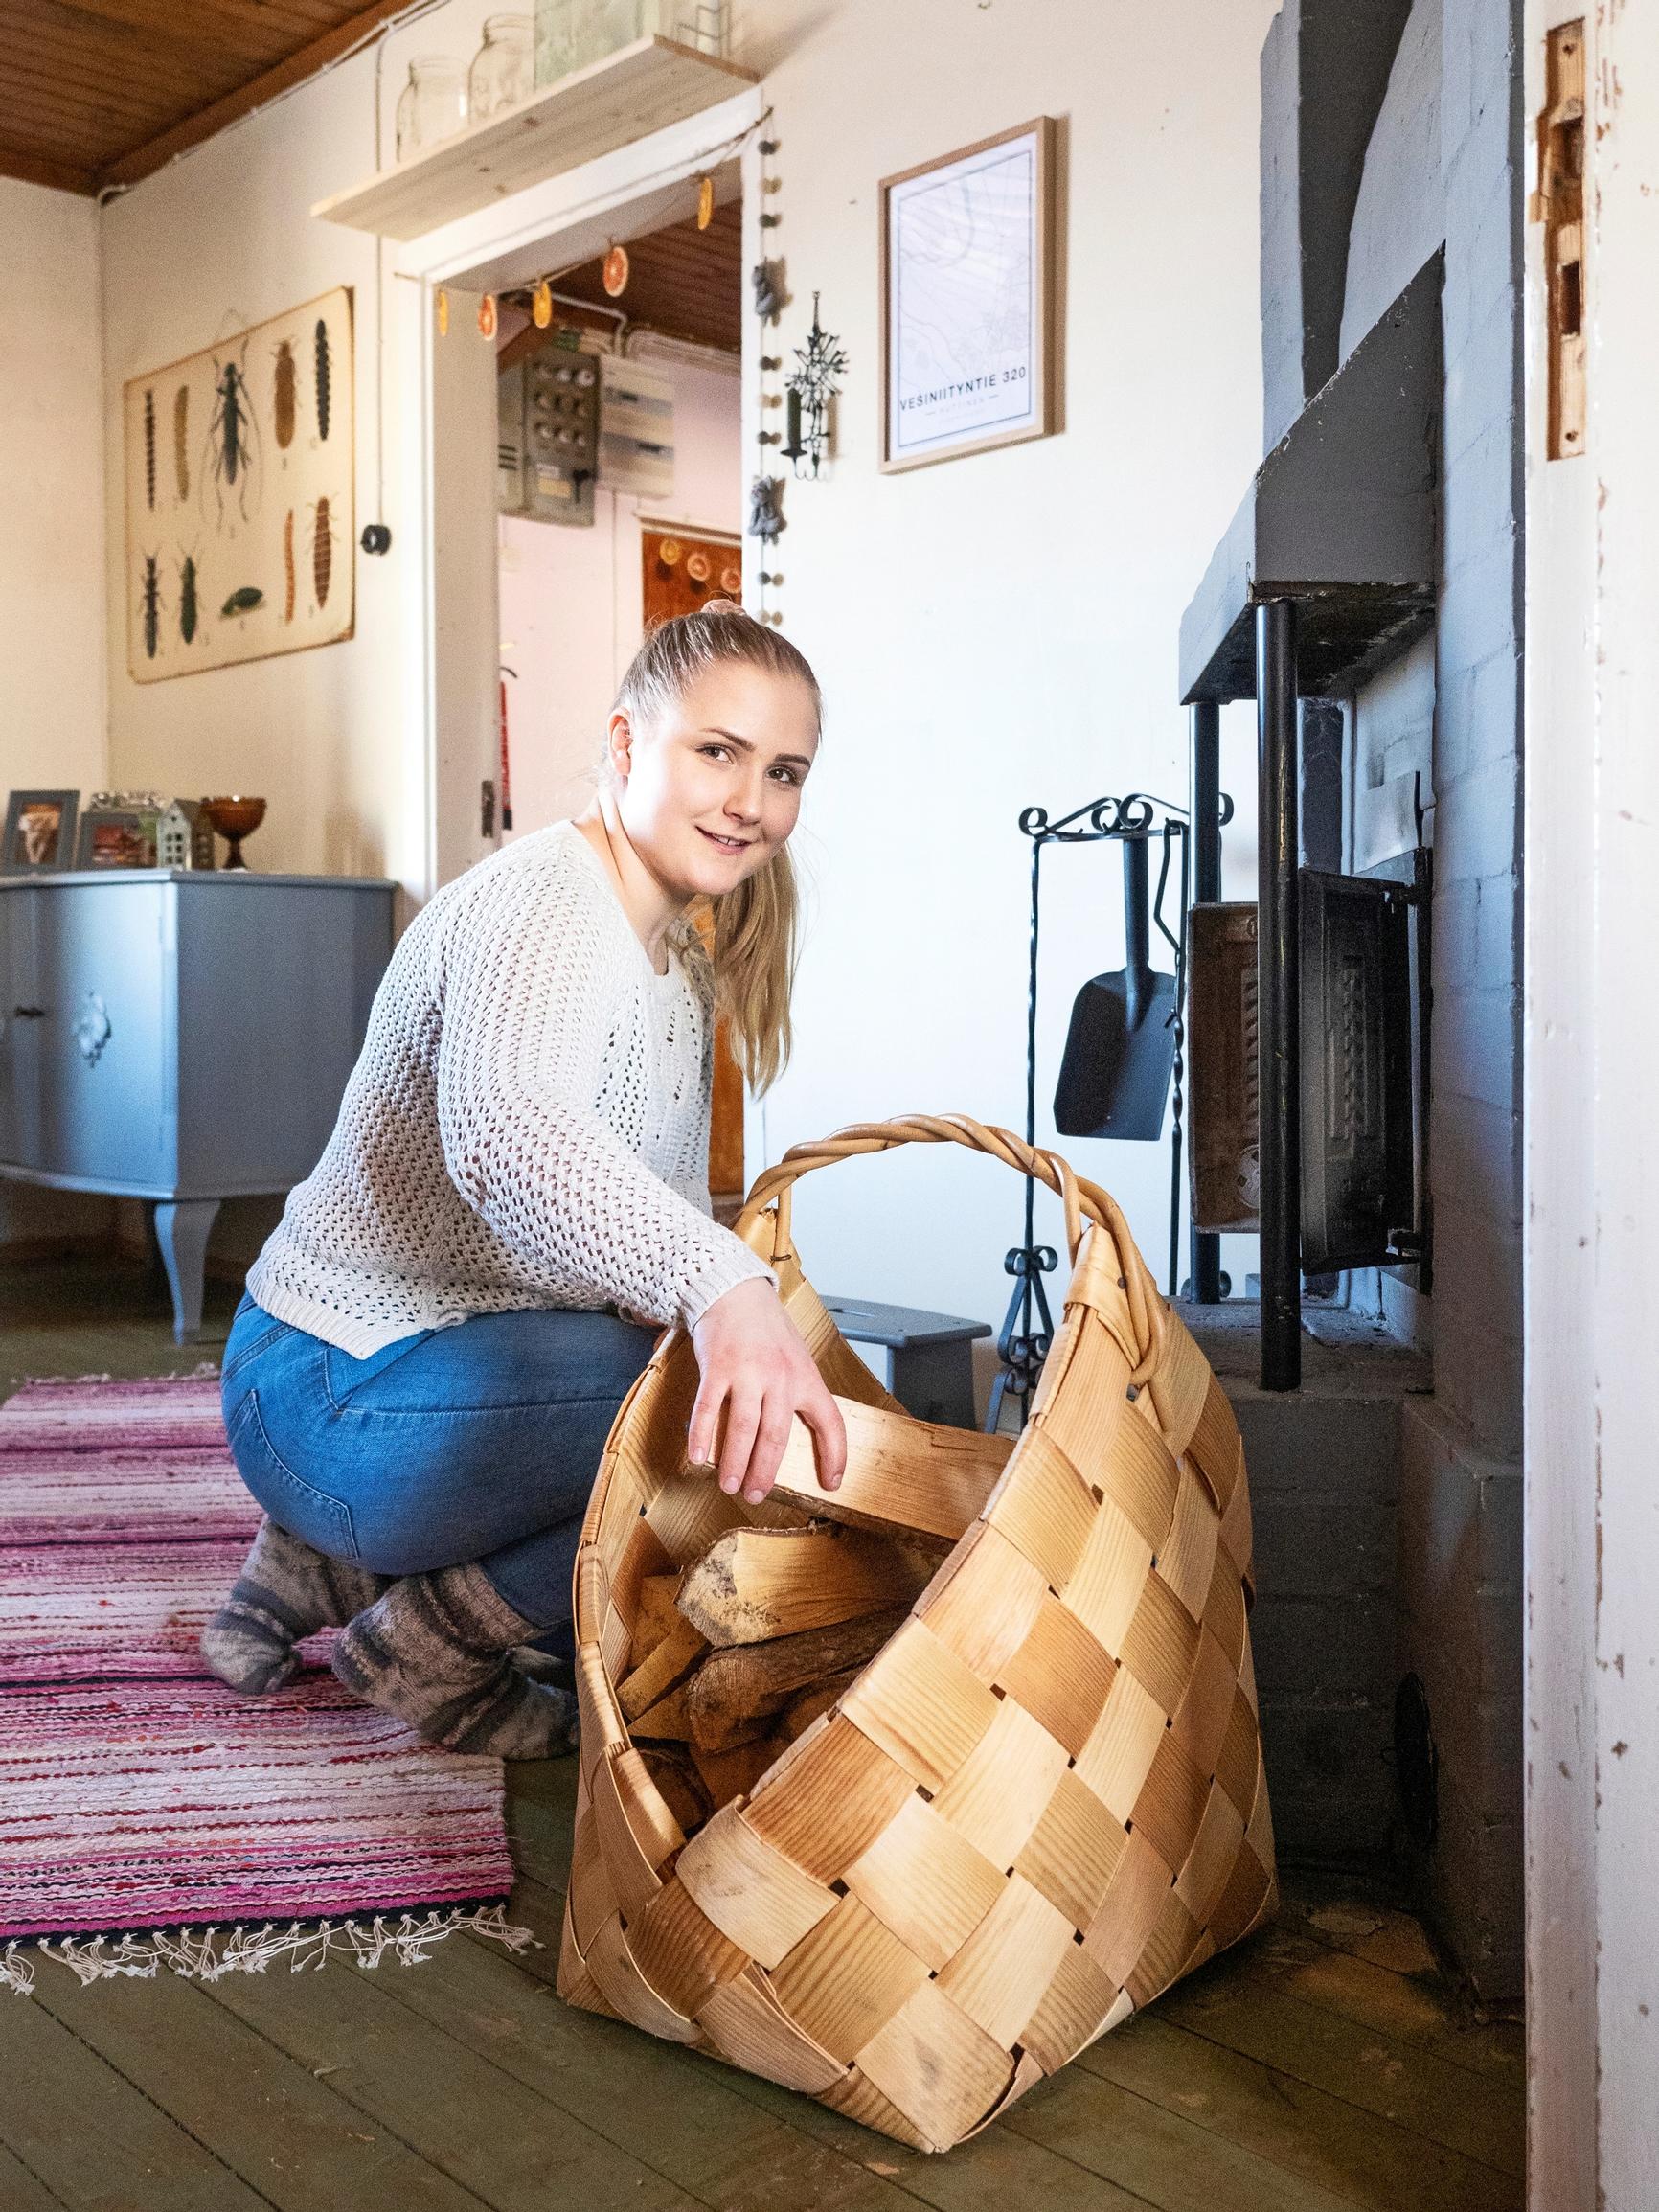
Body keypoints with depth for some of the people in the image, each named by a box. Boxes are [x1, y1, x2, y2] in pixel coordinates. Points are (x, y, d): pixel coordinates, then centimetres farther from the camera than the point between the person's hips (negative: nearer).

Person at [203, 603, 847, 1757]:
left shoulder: (685, 962, 12)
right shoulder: (542, 902, -20)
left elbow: (664, 1220, 15)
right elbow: (505, 1133, -42)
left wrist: (760, 1335, -2)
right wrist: (721, 1285, -57)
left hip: (454, 1358, 10)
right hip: (335, 1393, -10)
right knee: (748, 1439, -28)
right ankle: (436, 1638, -4)